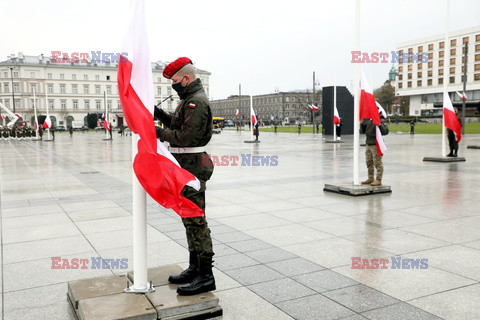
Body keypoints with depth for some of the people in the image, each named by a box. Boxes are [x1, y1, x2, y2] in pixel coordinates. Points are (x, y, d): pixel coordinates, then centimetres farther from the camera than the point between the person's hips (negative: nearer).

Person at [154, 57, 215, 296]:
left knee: (195, 219, -8)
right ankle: (194, 267, 25)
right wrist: (161, 115, 7)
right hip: (186, 166, 11)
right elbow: (179, 125, 21)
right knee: (189, 218, 15)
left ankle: (205, 275, 0)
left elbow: (186, 137, -23)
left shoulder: (197, 101, -16)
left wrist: (160, 133, -12)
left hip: (192, 166, -11)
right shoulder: (189, 99, 18)